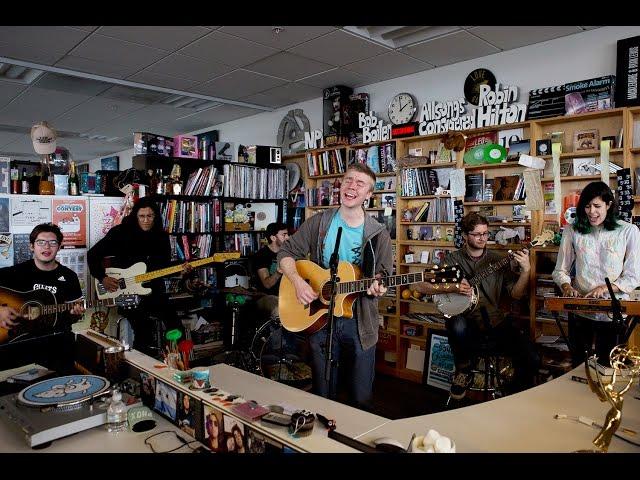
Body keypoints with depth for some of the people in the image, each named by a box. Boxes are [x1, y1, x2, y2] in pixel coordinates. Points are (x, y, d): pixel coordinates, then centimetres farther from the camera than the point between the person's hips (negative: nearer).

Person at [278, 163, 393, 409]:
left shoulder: (378, 234, -3)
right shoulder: (318, 223, -1)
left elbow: (384, 274, 2)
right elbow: (286, 253, 4)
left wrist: (377, 287, -21)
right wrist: (298, 282, -12)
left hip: (359, 322, 0)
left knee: (361, 399, 9)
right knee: (322, 396, 14)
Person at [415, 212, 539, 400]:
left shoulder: (498, 259, 10)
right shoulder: (453, 260, 3)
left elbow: (516, 294, 4)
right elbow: (420, 285, -4)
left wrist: (526, 270, -12)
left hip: (495, 321, 3)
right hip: (468, 321, -2)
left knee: (530, 359, -18)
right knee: (458, 326, -38)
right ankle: (464, 372, -7)